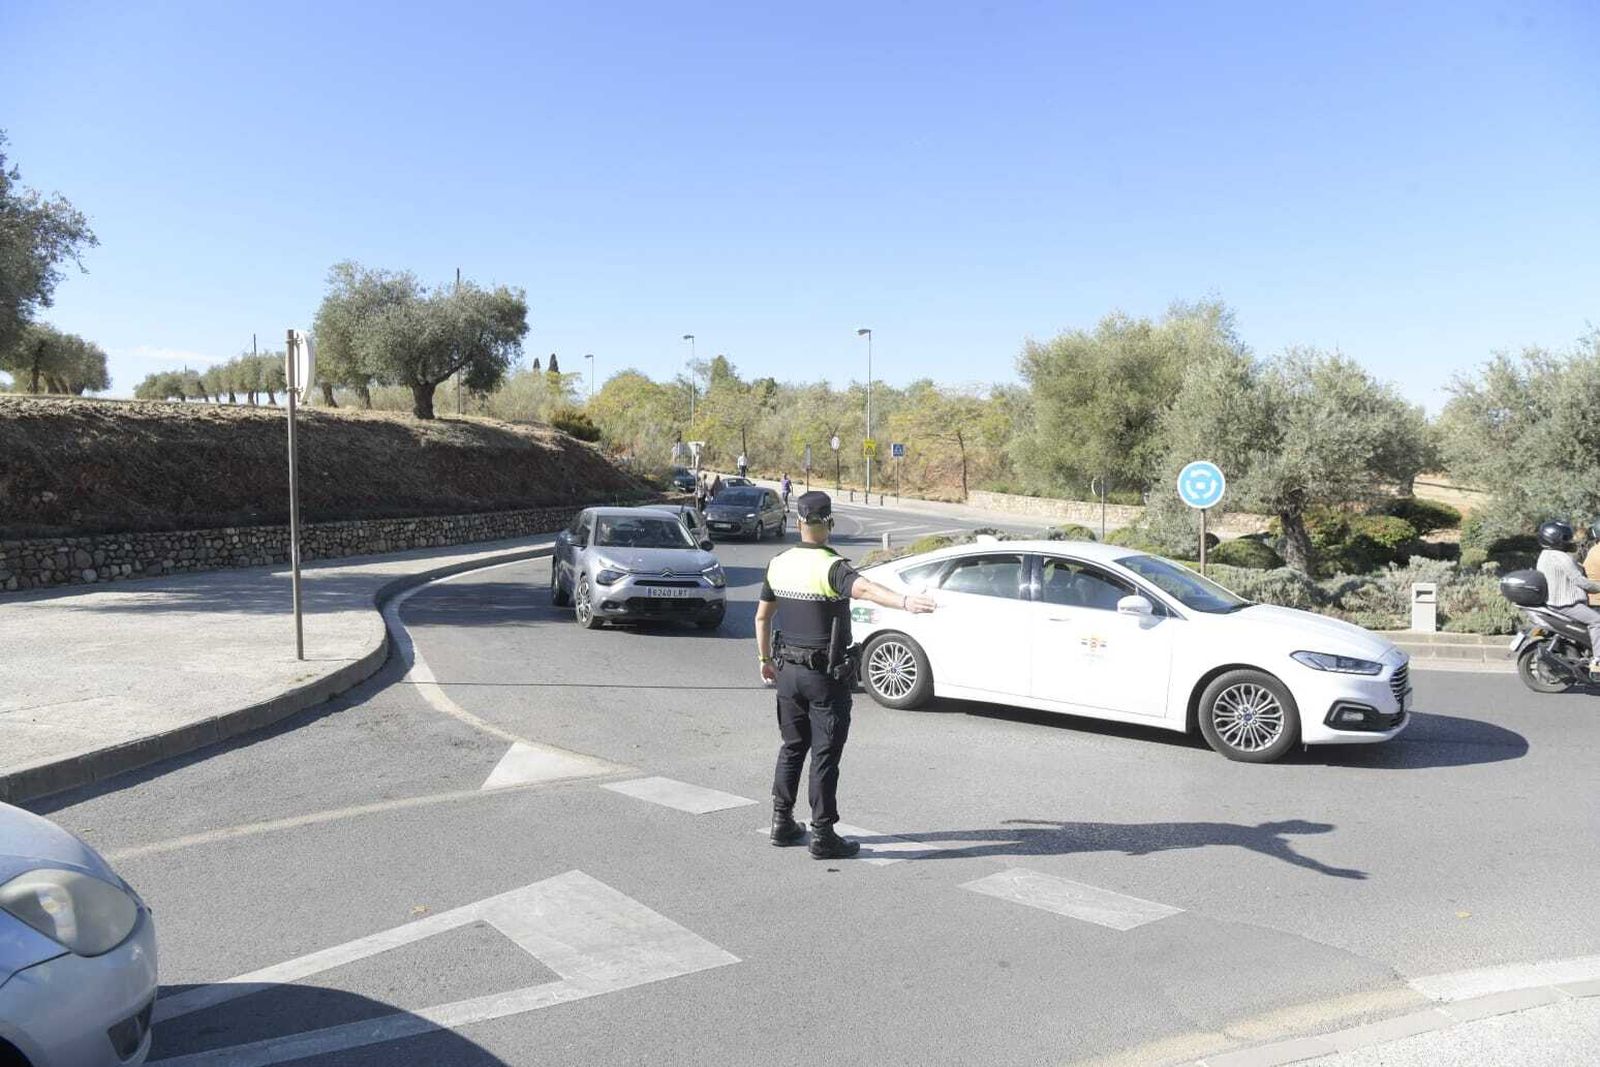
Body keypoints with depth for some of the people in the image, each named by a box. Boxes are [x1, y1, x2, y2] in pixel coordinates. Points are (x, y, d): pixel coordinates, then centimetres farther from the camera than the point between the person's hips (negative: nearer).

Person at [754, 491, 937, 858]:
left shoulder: (778, 564, 2)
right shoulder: (831, 567, -18)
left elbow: (762, 616, 12)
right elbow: (865, 589, -40)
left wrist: (765, 659, 24)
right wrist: (905, 602, -55)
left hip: (787, 670, 6)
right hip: (825, 675, -6)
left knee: (792, 747, 19)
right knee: (824, 755, 2)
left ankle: (782, 823, 26)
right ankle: (823, 836, 7)